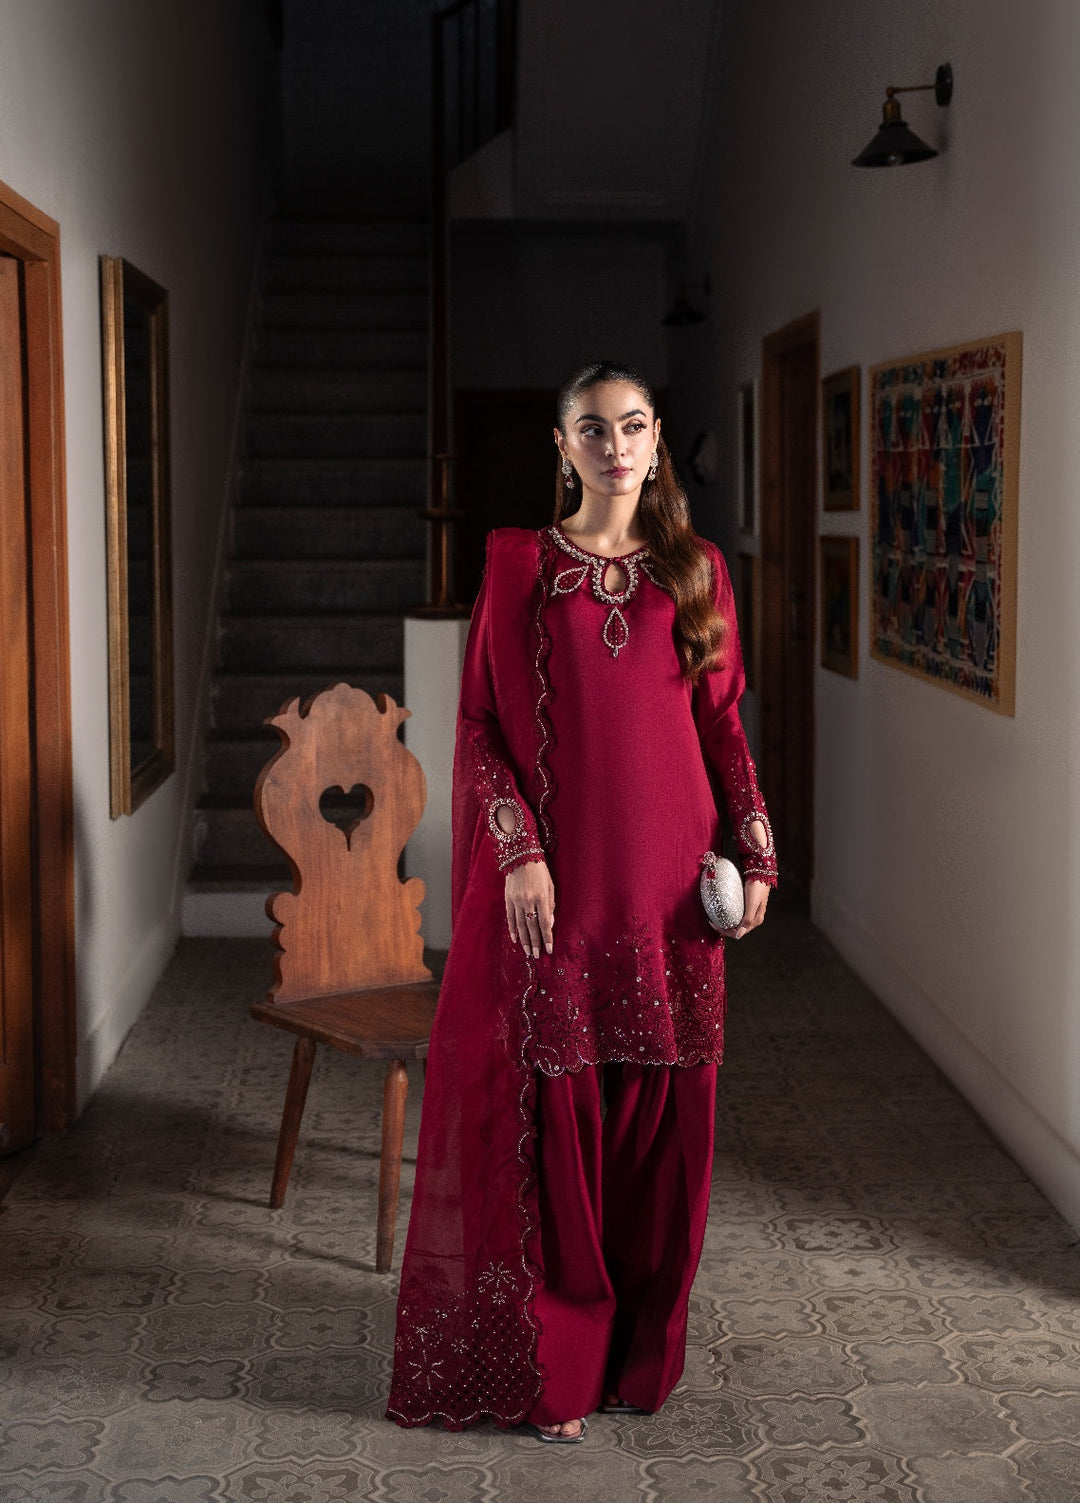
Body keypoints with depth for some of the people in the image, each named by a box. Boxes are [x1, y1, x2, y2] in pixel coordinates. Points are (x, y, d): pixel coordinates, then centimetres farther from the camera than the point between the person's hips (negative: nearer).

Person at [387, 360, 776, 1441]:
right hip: (554, 875, -3)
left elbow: (722, 723, 11)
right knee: (549, 1109, 0)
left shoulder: (695, 572, 9)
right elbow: (483, 722, -1)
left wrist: (755, 848, 3)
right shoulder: (521, 566, 2)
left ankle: (638, 1341, 24)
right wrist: (520, 852, -12)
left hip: (666, 883, 3)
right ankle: (548, 1363, 11)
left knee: (658, 1110, 8)